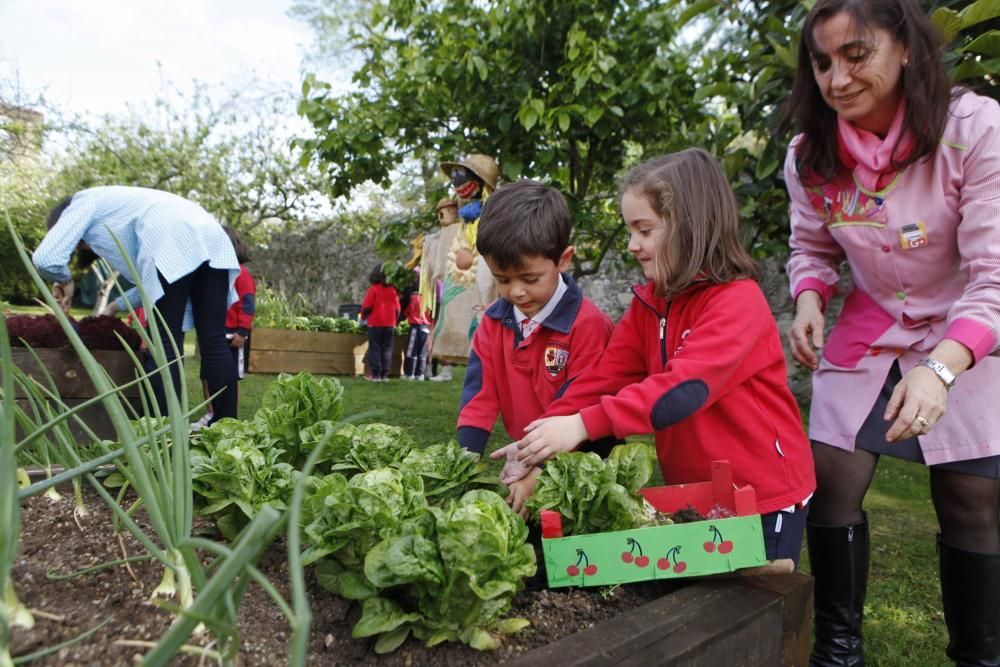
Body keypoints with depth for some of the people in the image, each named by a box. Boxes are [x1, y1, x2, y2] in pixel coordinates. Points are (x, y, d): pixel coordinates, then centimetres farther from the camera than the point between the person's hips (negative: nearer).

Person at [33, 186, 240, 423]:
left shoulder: (83, 203, 21)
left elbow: (46, 258, 6)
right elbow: (152, 280, 37)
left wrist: (64, 280, 26)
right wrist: (115, 306, 38)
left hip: (175, 244, -8)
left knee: (165, 344, -3)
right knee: (214, 342, 2)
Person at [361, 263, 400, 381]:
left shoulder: (373, 289, -8)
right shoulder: (393, 290, 4)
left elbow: (366, 306, -7)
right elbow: (397, 308, 6)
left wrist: (363, 317, 11)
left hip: (375, 324, -3)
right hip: (390, 324, 3)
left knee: (375, 348, 2)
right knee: (387, 349, 8)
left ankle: (375, 374, -1)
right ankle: (384, 374, 7)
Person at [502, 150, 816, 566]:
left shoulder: (738, 300, -21)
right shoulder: (648, 304, 2)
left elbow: (684, 387, -34)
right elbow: (602, 378, -7)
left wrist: (584, 425, -43)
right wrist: (541, 440, -20)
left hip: (766, 498, -7)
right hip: (694, 495, 7)